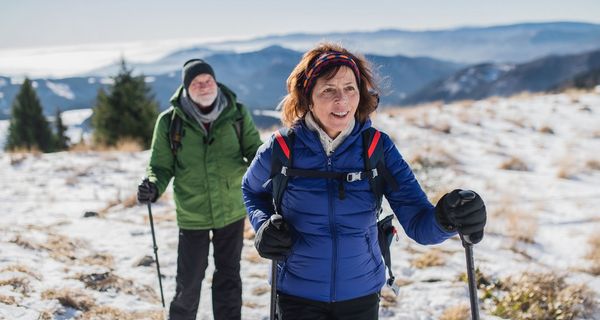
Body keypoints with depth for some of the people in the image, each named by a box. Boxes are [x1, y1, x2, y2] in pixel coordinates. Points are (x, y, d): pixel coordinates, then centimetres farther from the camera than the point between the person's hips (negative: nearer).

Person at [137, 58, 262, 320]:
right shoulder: (169, 121, -7)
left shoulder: (237, 114, -4)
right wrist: (153, 187, -22)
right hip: (192, 216, -1)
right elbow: (162, 166, -1)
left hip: (232, 211, 2)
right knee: (189, 283, 6)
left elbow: (255, 151, 2)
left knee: (229, 278, 15)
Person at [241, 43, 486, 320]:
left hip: (362, 293, 2)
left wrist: (445, 219, -39)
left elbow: (419, 223, -17)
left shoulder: (378, 147, -10)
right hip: (299, 295, -1)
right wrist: (264, 225, -9)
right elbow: (252, 190, 11)